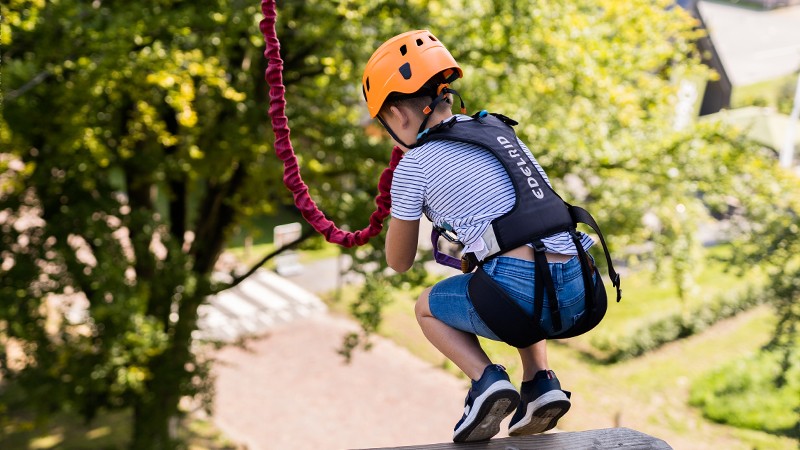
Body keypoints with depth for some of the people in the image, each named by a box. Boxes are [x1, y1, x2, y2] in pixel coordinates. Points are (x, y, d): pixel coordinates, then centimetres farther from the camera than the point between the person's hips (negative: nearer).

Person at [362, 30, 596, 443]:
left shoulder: (414, 166, 5)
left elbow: (399, 262, 18)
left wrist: (400, 205, 33)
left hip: (521, 291, -6)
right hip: (578, 291, 6)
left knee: (428, 307, 24)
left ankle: (486, 379, 0)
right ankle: (540, 382, 18)